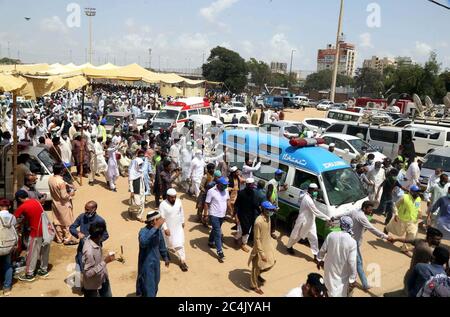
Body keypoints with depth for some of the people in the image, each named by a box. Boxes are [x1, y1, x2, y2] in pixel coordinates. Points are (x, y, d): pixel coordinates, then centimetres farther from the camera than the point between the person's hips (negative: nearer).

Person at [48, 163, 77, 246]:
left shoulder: (50, 179, -5)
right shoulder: (61, 182, -29)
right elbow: (64, 196, -26)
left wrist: (66, 185, 7)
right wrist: (71, 193, -9)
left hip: (55, 203, 8)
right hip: (63, 205, -8)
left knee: (57, 222, 18)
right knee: (67, 222, 8)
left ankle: (59, 238, 31)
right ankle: (67, 239, 16)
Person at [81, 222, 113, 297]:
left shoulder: (92, 239, -11)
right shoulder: (89, 251, -36)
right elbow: (88, 273, -31)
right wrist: (104, 262, -32)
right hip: (93, 285, -8)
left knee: (108, 295, 24)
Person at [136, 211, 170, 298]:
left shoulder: (158, 230, -7)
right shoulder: (144, 231, -28)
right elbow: (143, 242, -51)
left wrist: (165, 257, 20)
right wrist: (155, 227, -52)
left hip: (156, 262, 7)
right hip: (146, 264, -7)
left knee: (155, 283, 25)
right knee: (148, 286, 5)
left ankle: (152, 295, 49)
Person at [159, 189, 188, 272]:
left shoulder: (178, 201, -10)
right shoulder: (163, 205, -22)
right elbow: (161, 218, -19)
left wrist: (182, 222, 14)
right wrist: (165, 229, -21)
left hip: (178, 227, 3)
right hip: (168, 228, -2)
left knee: (179, 243, 1)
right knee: (167, 243, 19)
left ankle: (182, 261, 8)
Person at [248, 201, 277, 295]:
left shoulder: (268, 218, -3)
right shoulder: (259, 222, -30)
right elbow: (257, 239, -25)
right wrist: (262, 253, -24)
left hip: (268, 245, 8)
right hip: (260, 248, -8)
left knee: (271, 263, 20)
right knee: (256, 267, 10)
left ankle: (258, 275, 45)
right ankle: (254, 286, 31)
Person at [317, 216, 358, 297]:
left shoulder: (331, 235, -15)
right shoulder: (352, 242, -24)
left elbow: (322, 250, -3)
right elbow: (352, 262, -23)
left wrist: (320, 260, 16)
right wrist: (352, 279, -14)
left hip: (330, 269, 3)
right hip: (343, 273, -3)